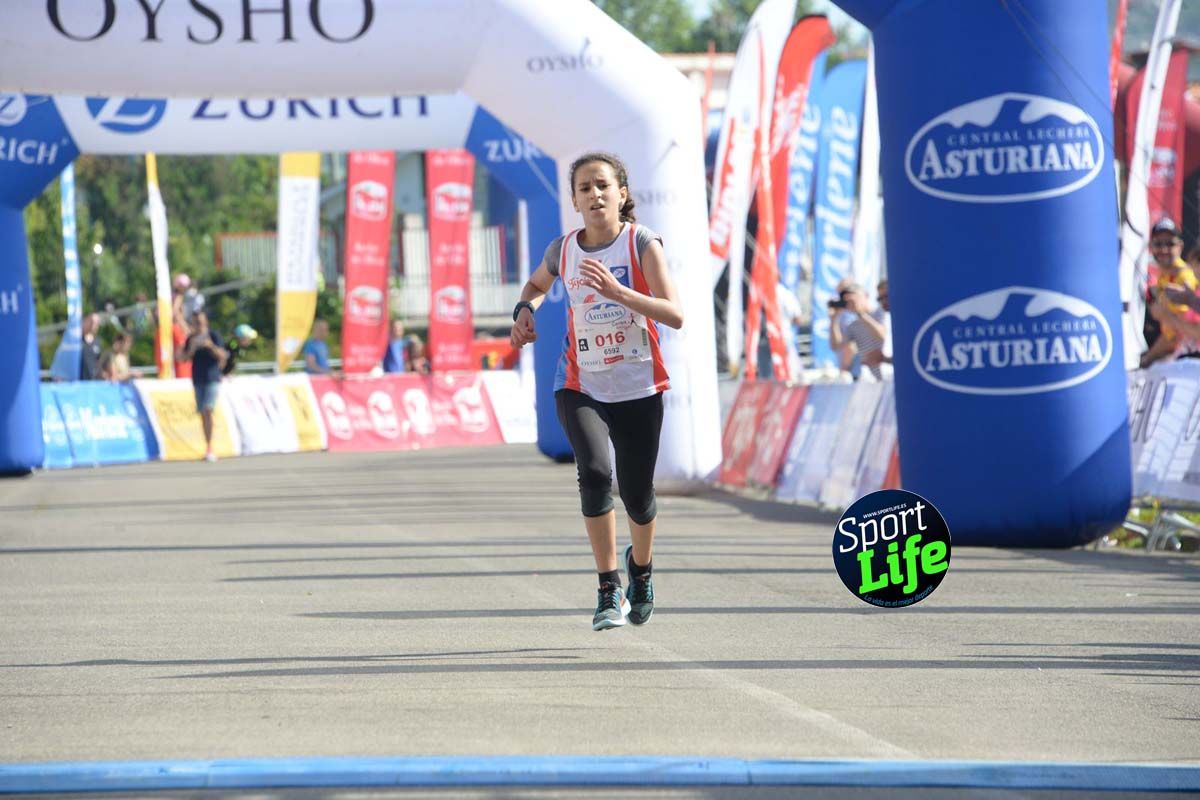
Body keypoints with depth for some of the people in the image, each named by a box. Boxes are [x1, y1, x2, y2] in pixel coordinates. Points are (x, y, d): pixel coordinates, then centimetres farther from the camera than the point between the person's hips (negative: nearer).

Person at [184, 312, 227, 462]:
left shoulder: (214, 336, 1)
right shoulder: (191, 339, 10)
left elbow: (222, 355, -5)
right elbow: (186, 358, 6)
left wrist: (210, 346, -21)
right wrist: (192, 347, -12)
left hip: (212, 379, -4)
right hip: (198, 380, 4)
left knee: (208, 410, -18)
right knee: (202, 413, 6)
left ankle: (209, 447, -18)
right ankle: (208, 448, 13)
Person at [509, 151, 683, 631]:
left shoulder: (642, 244, -10)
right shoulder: (563, 250, 0)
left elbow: (675, 315, -20)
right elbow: (537, 284, 24)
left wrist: (616, 291, -30)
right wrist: (525, 310, 2)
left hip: (639, 389, -1)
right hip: (580, 388, 1)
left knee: (638, 496, 7)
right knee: (594, 472, -24)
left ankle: (640, 568, 42)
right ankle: (609, 591, -16)